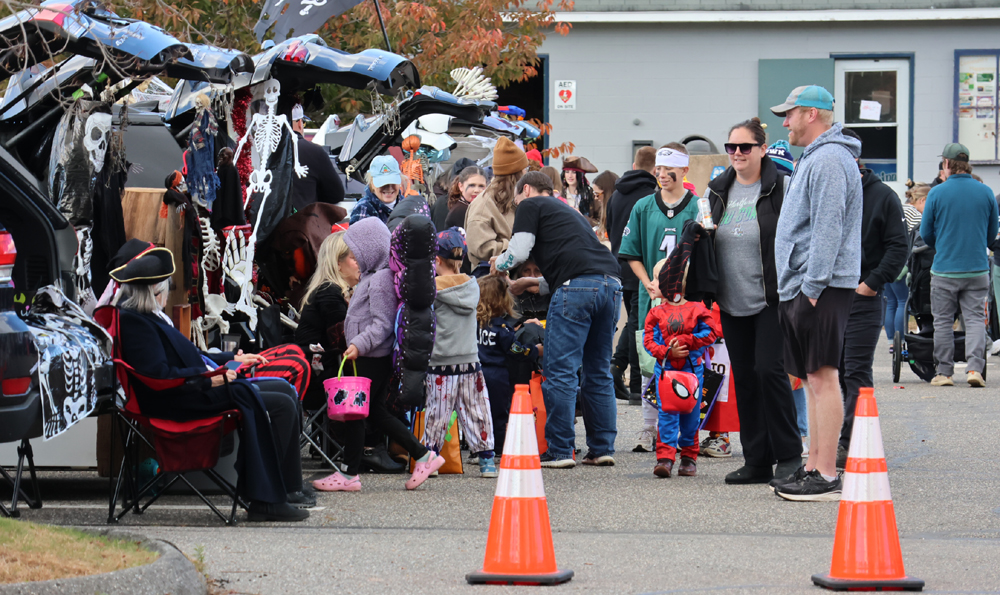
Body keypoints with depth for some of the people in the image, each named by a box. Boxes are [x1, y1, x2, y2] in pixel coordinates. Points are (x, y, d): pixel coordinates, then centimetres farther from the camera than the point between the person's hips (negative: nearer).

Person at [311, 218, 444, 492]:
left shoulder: (380, 280, -17)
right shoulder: (371, 276, 16)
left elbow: (382, 324, -22)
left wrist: (360, 344, -29)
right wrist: (357, 345, 18)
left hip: (373, 358, -11)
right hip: (378, 357, 11)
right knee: (375, 411, 14)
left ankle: (349, 474, 2)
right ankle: (423, 455, 16)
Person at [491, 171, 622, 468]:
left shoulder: (530, 204, 12)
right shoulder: (566, 210, 34)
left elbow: (518, 252, 2)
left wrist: (498, 264, 24)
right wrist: (535, 282, 47)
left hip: (578, 285, -7)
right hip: (611, 284, 7)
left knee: (561, 370, -4)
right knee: (598, 371, 13)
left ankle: (559, 452, -6)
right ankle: (602, 449, 11)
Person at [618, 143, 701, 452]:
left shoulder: (698, 208, 1)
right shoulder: (644, 207, 9)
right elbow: (632, 253, 11)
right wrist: (650, 284, -5)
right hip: (652, 298, 2)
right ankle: (649, 428, 8)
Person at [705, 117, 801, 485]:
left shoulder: (782, 187, -5)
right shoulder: (718, 191, 12)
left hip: (772, 299, -6)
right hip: (732, 302, 6)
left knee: (769, 370, -13)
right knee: (744, 378, 6)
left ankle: (789, 455, -2)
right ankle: (757, 461, 12)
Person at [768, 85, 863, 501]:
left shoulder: (828, 160, -13)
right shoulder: (814, 158, 21)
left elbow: (828, 228, -20)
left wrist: (812, 286, -21)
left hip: (821, 289, -11)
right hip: (803, 288, 11)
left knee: (822, 377, -11)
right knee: (813, 379, 12)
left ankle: (826, 477, -12)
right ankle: (813, 467, 16)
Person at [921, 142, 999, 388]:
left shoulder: (937, 193, -6)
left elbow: (926, 233, 3)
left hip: (945, 269, -2)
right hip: (977, 269, 2)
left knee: (943, 321, 7)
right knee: (975, 319, 4)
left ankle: (944, 372, 10)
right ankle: (974, 368, -10)